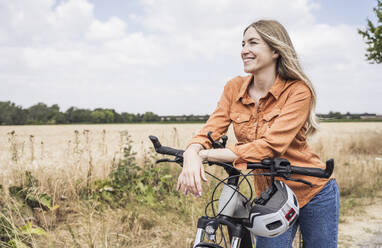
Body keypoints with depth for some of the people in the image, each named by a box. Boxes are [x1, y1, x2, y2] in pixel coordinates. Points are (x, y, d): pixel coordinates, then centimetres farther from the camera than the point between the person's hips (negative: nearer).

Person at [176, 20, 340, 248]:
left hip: (314, 193, -3)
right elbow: (210, 131, -12)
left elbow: (271, 146, -29)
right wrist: (192, 154, -36)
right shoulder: (235, 88, -4)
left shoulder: (298, 91, -18)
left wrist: (207, 154, -34)